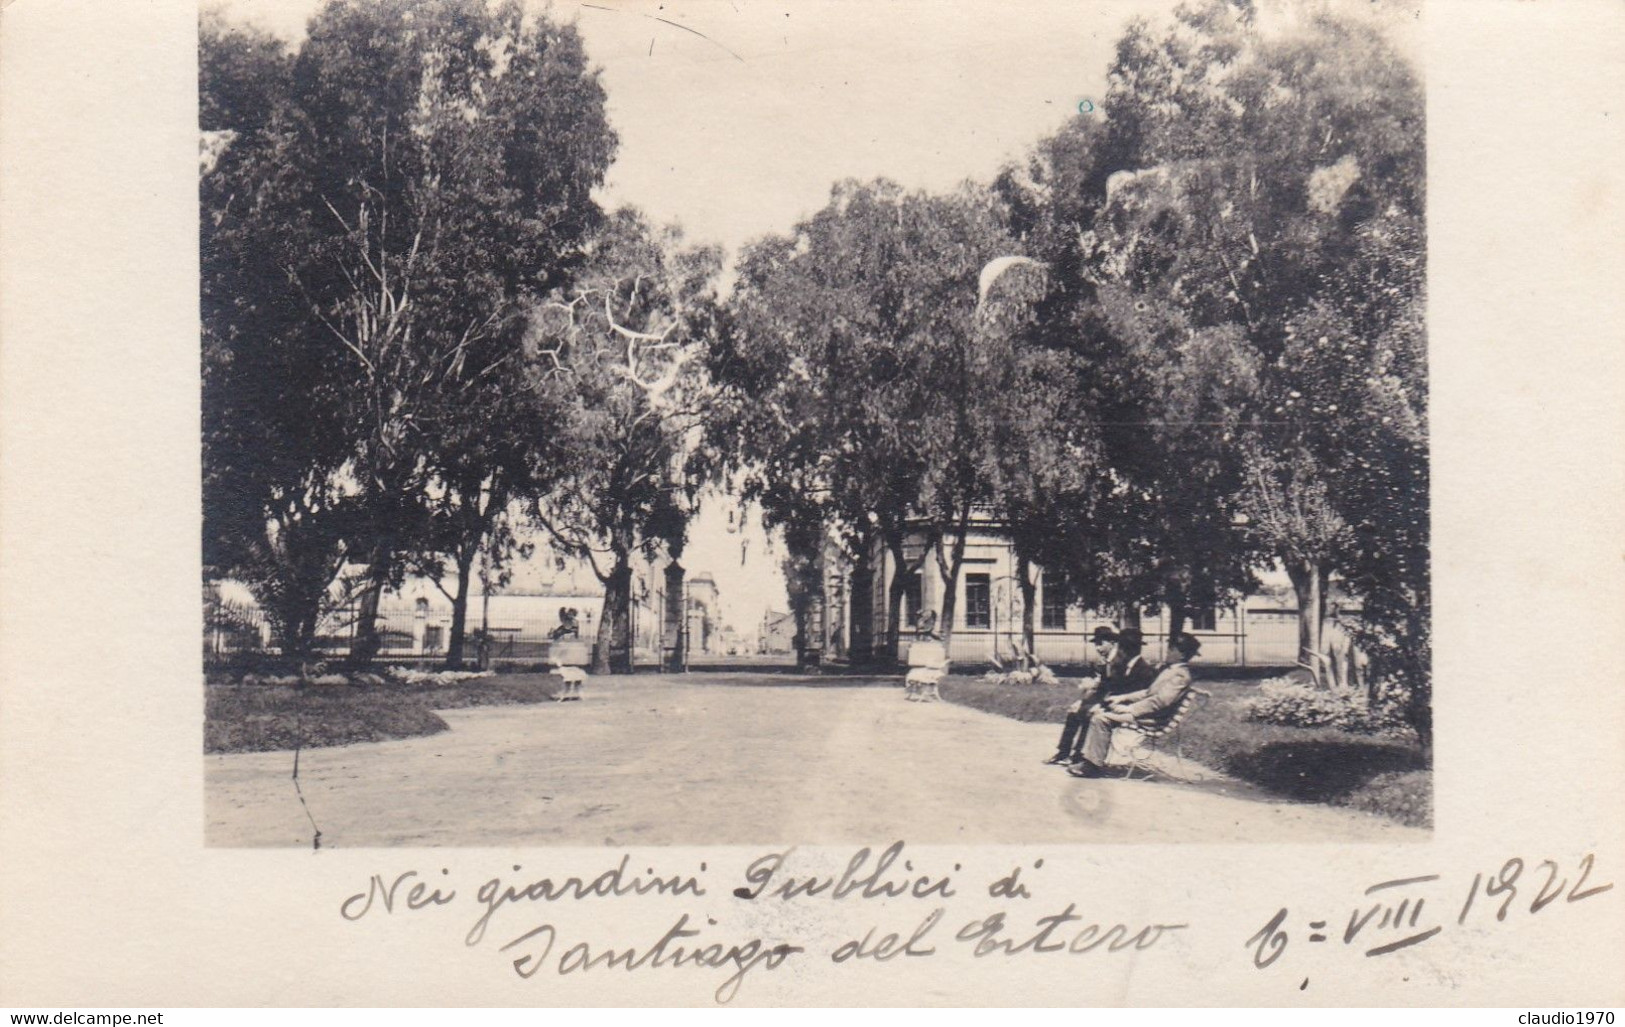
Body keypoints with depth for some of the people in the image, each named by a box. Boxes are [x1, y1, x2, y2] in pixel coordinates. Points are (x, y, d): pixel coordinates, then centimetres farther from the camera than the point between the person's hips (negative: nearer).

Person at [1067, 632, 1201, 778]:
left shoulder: (1180, 675, -15)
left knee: (1101, 718, -21)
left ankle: (1094, 765, -14)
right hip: (1147, 710, 11)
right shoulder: (1171, 669, 16)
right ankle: (1089, 757, 2)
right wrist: (1123, 698, 12)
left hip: (1152, 718, -11)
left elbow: (1161, 701, -24)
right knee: (1098, 712, 6)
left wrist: (1129, 709, -20)